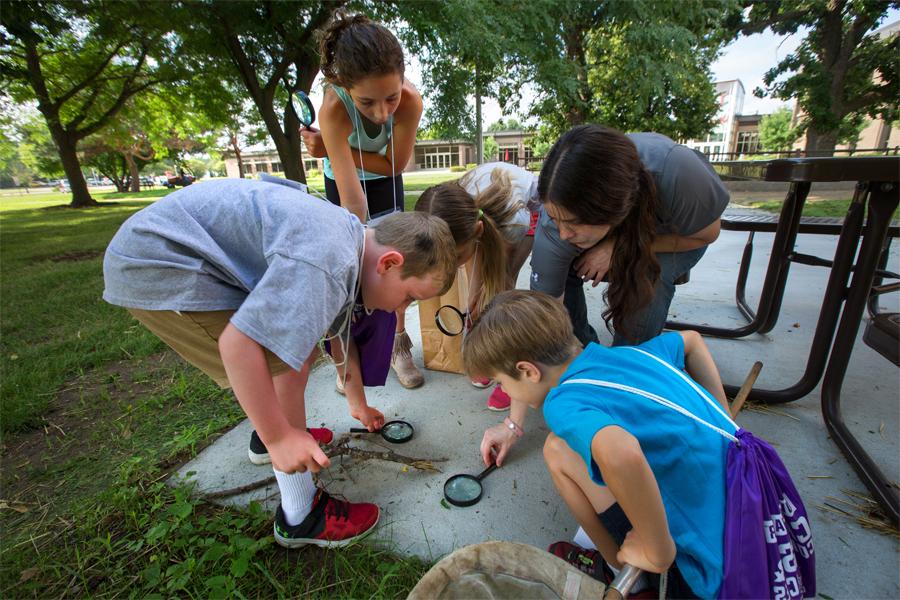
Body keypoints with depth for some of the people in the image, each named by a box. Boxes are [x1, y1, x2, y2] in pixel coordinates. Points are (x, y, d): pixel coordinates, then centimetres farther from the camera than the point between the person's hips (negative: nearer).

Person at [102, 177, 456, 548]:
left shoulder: (350, 242, 2)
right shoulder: (326, 264, -31)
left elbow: (342, 336, 14)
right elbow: (237, 342, -33)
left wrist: (358, 403, 27)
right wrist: (278, 437, -21)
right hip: (154, 266, -9)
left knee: (303, 338, 13)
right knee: (286, 365, -15)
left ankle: (268, 427, 36)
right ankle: (300, 517, 1)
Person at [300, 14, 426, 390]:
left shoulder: (410, 101, -34)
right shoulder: (333, 108, -37)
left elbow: (394, 165, -21)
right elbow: (352, 202, -43)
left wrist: (332, 151, -26)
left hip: (385, 178, 2)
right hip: (342, 179, -1)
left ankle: (398, 346, 10)